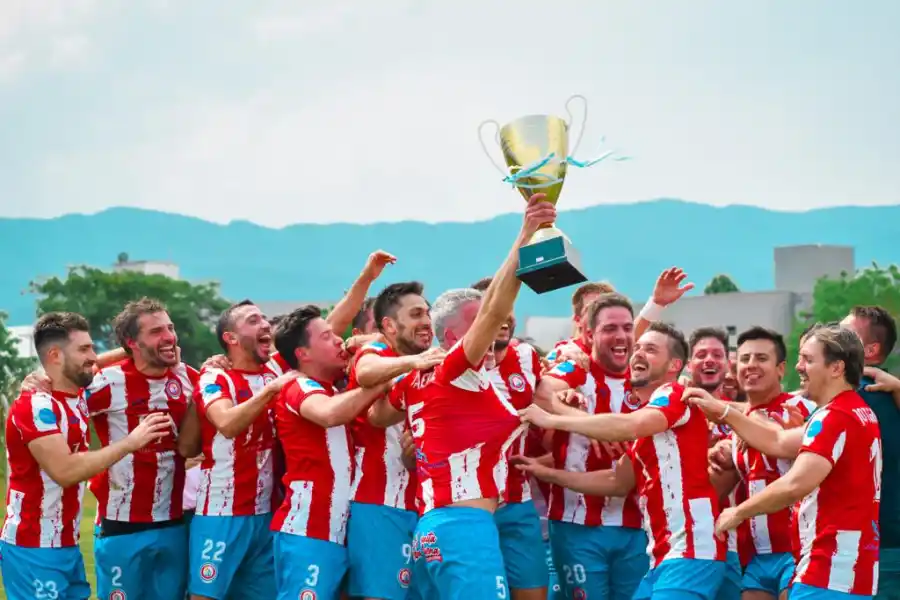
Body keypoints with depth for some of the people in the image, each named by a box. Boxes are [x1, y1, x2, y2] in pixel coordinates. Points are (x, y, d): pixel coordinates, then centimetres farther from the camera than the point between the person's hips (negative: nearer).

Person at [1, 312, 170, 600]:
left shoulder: (79, 398, 8)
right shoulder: (36, 405, -17)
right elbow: (65, 470, -26)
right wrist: (130, 442, -23)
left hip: (68, 545, 8)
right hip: (33, 549, -8)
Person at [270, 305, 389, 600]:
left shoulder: (333, 392, 19)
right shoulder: (300, 389, -8)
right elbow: (329, 414, -29)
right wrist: (381, 383, -22)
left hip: (335, 531, 9)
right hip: (307, 532, -8)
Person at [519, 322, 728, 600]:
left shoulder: (675, 396, -6)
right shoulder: (643, 412, 22)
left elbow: (629, 426, -26)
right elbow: (620, 482, 21)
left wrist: (552, 419, -19)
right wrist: (550, 474, 14)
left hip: (691, 549, -9)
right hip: (664, 553, 10)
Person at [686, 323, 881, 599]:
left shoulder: (835, 417, -14)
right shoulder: (858, 412, 20)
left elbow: (795, 485, -23)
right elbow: (778, 442, 21)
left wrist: (738, 513, -9)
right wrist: (722, 411, 15)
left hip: (831, 571, -11)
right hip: (850, 567, 11)